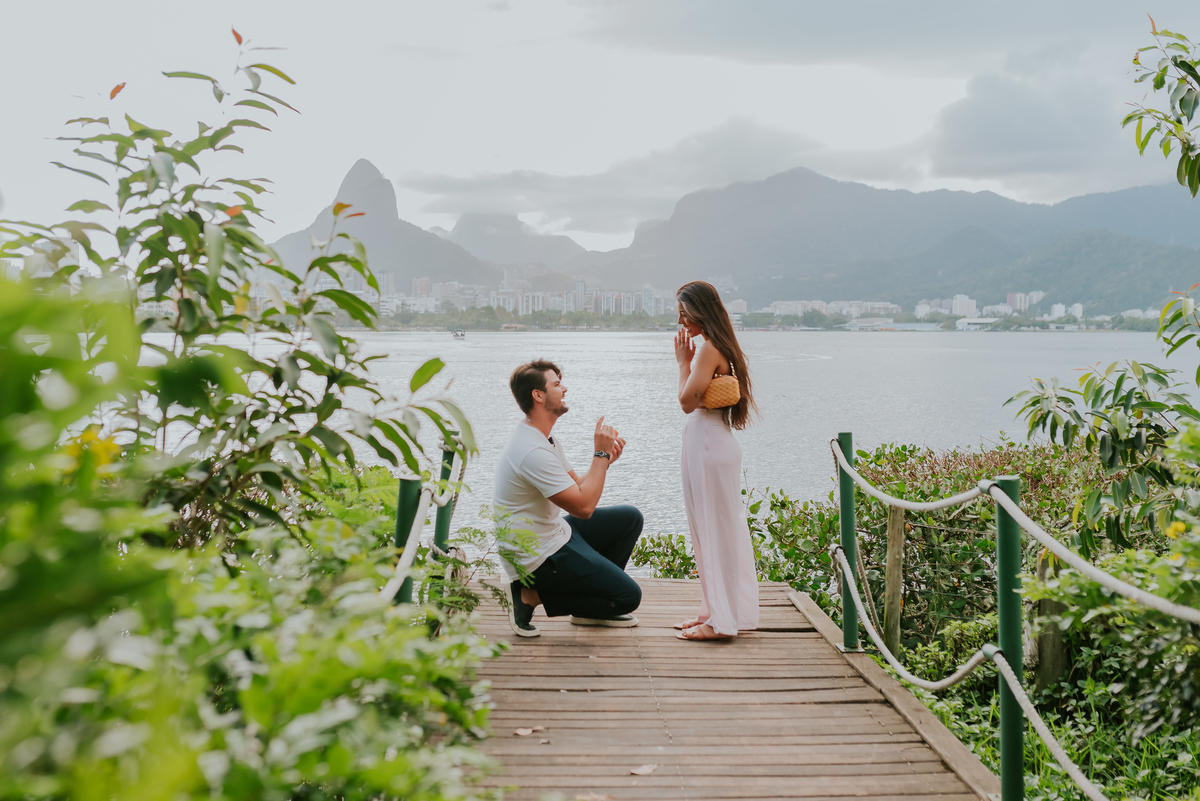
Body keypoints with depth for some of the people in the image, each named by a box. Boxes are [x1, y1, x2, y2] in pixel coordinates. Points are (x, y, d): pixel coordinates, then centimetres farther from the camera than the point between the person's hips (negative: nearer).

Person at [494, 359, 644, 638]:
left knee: (630, 518, 12)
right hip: (541, 556, -10)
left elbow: (578, 488, 12)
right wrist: (601, 453, -17)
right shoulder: (533, 452, -26)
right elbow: (583, 507, -25)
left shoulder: (544, 440, 9)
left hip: (555, 533, 10)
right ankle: (533, 595, -3)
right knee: (629, 596, -8)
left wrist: (605, 459, -4)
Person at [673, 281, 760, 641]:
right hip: (711, 443, 10)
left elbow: (688, 400, -16)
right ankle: (716, 611, 24)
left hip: (709, 445, -10)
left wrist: (683, 361, -8)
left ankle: (719, 620, 4)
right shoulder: (719, 347, 14)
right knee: (717, 530, 15)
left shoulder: (709, 348, -16)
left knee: (715, 530, -4)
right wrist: (687, 360, 10)